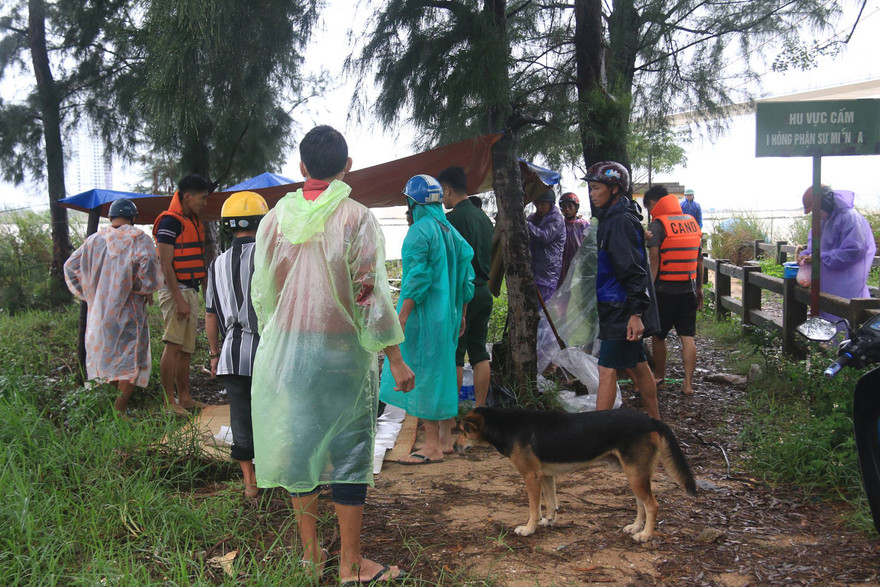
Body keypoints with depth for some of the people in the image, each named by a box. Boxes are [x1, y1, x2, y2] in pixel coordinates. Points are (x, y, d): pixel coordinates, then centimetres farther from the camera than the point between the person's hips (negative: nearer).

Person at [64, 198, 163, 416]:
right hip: (128, 309, -5)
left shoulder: (94, 240, 11)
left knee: (106, 356, 16)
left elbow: (71, 266, 13)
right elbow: (148, 263, -21)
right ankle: (119, 410, -8)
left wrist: (87, 294, 19)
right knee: (132, 359, -1)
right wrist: (147, 289, -6)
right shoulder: (137, 238, -4)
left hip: (98, 310, 5)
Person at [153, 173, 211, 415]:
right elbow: (165, 264, -16)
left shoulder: (193, 222, 19)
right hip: (176, 290, -9)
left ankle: (184, 398, 17)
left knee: (186, 349, 11)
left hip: (191, 290, 9)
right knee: (174, 345, -11)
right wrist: (179, 299, -20)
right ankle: (169, 402, -8)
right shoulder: (170, 221, -10)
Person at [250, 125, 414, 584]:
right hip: (343, 352, -3)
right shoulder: (356, 219, -9)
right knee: (348, 450, 5)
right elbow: (371, 295, -12)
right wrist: (395, 358, -6)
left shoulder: (274, 220, 2)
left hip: (286, 351, 3)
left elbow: (261, 292, 8)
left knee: (297, 443, 13)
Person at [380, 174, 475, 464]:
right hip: (447, 315, 9)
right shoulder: (451, 231, 11)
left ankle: (433, 446, 1)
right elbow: (466, 278, 14)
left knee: (423, 374, -3)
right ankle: (446, 437, 25)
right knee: (443, 369, 16)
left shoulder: (419, 231, -14)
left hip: (424, 316, -9)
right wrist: (460, 315, 20)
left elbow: (417, 279, -21)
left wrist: (401, 319, -18)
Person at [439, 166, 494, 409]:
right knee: (479, 352, 11)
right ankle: (479, 409, 16)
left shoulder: (454, 218, -13)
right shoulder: (484, 217, 13)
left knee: (454, 354, -1)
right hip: (483, 292, 8)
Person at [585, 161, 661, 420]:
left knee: (607, 369, -9)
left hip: (623, 311, -10)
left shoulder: (622, 221, -16)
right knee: (638, 365, 16)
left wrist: (636, 313, -25)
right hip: (618, 309, 10)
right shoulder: (610, 218, 16)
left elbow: (634, 270, -21)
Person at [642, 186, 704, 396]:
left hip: (665, 289, -5)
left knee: (658, 335, 11)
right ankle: (688, 383, 2)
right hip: (689, 288, 5)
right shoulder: (692, 222, 10)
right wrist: (699, 288, 19)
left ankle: (659, 376, 25)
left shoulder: (657, 225, -9)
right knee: (688, 336, 5)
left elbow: (654, 260, -15)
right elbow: (699, 259, 13)